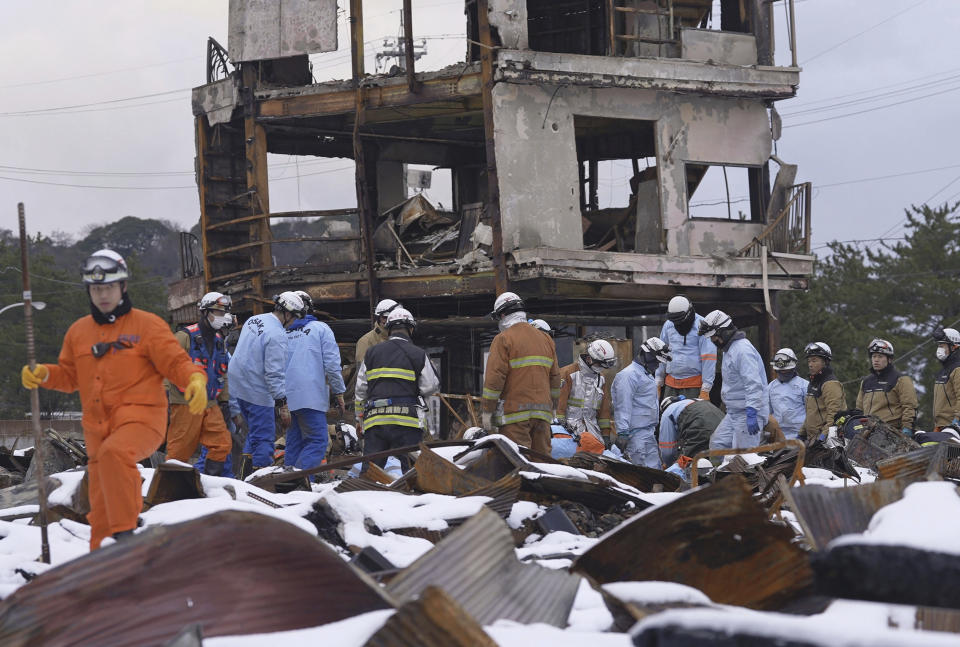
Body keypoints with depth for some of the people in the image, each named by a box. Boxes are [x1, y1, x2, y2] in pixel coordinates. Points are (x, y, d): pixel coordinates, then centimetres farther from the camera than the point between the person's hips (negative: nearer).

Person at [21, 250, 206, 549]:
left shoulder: (146, 325, 0)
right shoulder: (79, 331, 14)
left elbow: (176, 362, -3)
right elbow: (69, 376, 22)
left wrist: (195, 380, -23)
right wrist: (43, 374, 3)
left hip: (140, 417, -6)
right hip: (97, 427, 6)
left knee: (114, 452, -37)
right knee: (101, 506, 9)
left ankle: (125, 533, -32)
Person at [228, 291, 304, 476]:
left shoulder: (252, 320, 8)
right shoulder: (277, 335, -20)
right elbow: (275, 373, -23)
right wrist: (282, 404, -21)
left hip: (238, 385, 9)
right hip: (257, 391, -9)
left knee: (256, 431, 21)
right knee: (264, 438, -3)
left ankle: (245, 474, 19)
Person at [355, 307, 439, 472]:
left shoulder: (371, 353, 11)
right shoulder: (419, 355, 0)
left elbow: (360, 390, 14)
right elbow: (431, 387, 0)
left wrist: (359, 417, 24)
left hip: (374, 421, 3)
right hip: (407, 421, -3)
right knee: (409, 468, -2)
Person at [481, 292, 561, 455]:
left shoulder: (503, 339, -5)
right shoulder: (546, 339, 16)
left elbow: (494, 379, -10)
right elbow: (555, 378, 19)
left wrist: (486, 412, -6)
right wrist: (552, 409, 27)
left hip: (515, 412, -6)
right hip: (542, 414, 6)